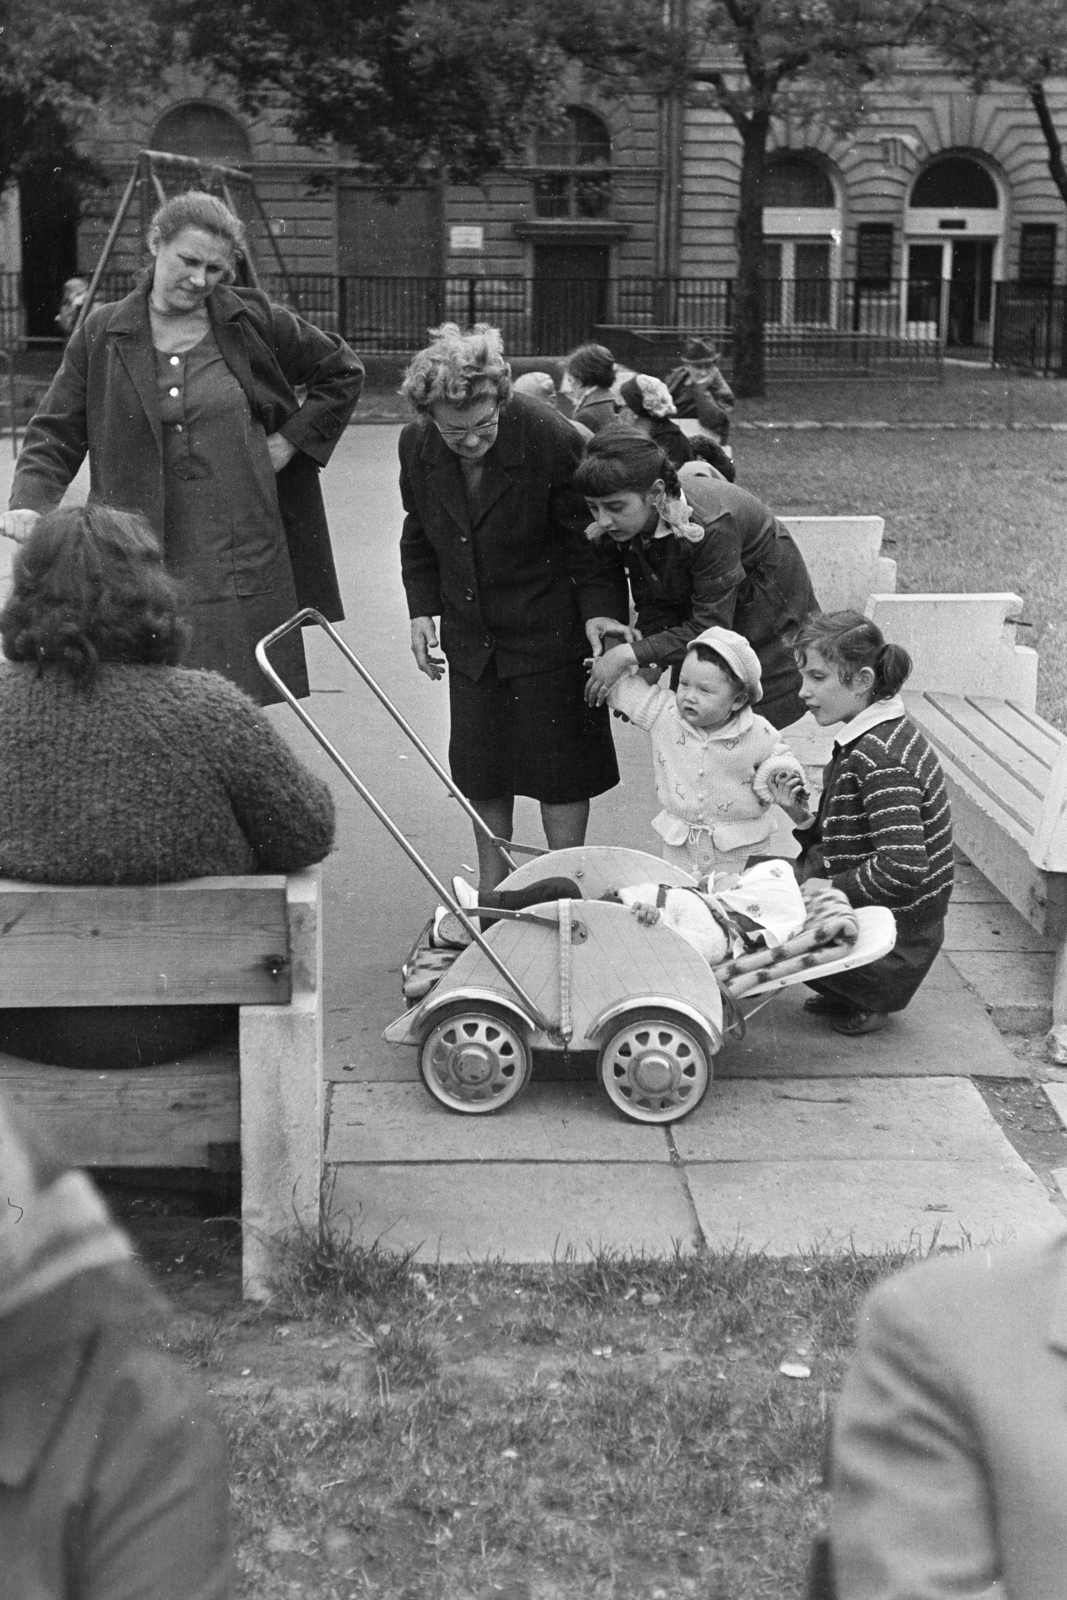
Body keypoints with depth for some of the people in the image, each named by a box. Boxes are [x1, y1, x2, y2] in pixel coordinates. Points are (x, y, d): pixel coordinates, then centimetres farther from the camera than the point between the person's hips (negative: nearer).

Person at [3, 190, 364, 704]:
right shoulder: (103, 333, 5)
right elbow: (55, 434, 7)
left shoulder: (254, 322, 5)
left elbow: (343, 372, 18)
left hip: (240, 561, 0)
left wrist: (291, 440, 8)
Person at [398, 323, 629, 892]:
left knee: (559, 769, 3)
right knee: (479, 766, 11)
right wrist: (422, 609, 3)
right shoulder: (416, 445, -6)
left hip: (548, 636, -4)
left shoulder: (553, 441, -21)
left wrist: (600, 610, -21)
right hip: (471, 637, 5)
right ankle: (491, 892, 26)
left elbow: (588, 539, -11)